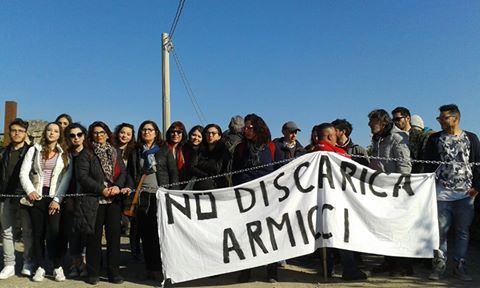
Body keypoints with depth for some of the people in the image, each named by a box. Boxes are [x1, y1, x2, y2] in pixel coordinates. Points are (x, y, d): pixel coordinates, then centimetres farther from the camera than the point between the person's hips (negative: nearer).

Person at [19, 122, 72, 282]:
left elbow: (66, 178, -1)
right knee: (38, 232, 5)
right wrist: (30, 191, -12)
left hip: (54, 198, -1)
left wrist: (57, 199, -10)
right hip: (36, 196, 2)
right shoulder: (34, 150, 9)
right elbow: (24, 173, 3)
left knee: (54, 232, -7)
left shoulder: (65, 154, 6)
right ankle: (40, 267, 15)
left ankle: (58, 267, 6)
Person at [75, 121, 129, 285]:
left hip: (114, 200, 3)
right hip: (94, 201, -3)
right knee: (94, 236, 3)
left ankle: (114, 272, 12)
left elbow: (123, 172, 7)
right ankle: (93, 273, 14)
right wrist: (102, 190, -14)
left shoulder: (116, 153, 16)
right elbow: (82, 176, -7)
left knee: (114, 235, 3)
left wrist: (117, 187, -12)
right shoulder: (86, 153, 4)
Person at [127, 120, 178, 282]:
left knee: (158, 232, -5)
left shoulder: (164, 150, 8)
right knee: (145, 233, 3)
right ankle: (150, 267, 14)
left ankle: (159, 269, 5)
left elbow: (173, 173, 4)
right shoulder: (135, 152, 15)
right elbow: (131, 174, 14)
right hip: (142, 196, 3)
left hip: (160, 195, -2)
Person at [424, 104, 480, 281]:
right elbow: (428, 165, 5)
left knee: (463, 232, 7)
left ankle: (460, 267, 17)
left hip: (465, 194, 1)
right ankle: (439, 265, 10)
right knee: (440, 231, 1)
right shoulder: (435, 139, 6)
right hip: (442, 193, -1)